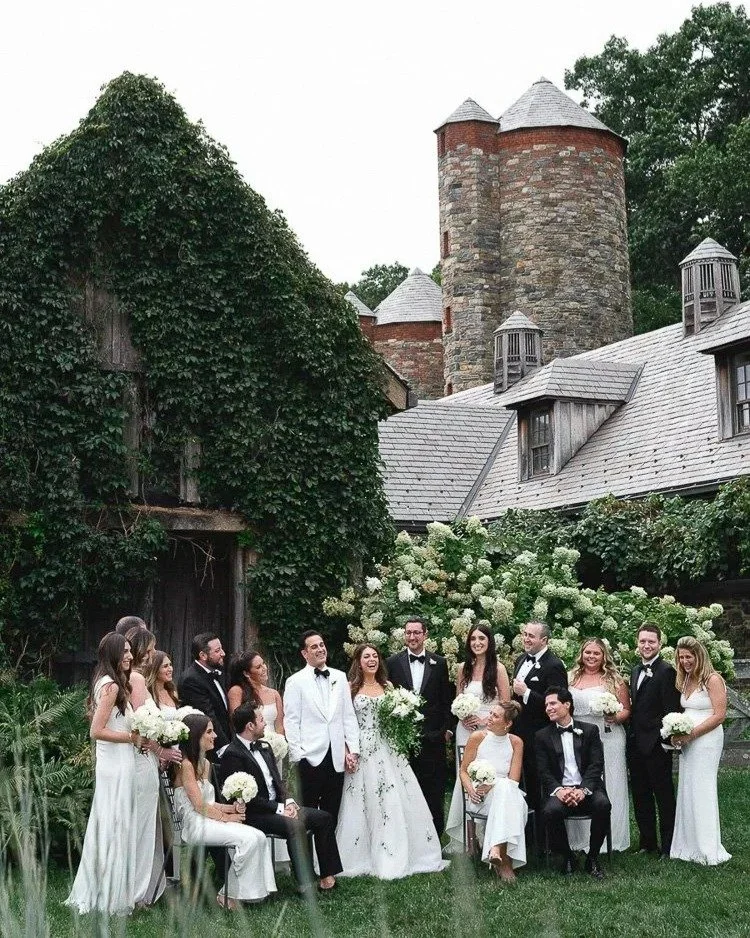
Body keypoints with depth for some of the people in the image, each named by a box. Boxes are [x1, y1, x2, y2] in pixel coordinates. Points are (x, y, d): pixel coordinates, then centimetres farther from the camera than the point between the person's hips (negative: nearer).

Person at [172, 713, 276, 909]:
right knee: (248, 838, -24)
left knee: (259, 838, -13)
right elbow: (199, 806, -13)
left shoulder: (205, 763, 18)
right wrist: (226, 817, -5)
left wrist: (231, 808, 2)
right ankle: (230, 896, -12)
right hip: (196, 826, -9)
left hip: (210, 819, 9)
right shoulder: (185, 765, -10)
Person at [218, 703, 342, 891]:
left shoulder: (264, 747, 15)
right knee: (294, 826, -33)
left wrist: (288, 801, -2)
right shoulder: (232, 754, -14)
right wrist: (278, 808, -17)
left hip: (278, 806, 9)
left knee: (324, 818, -3)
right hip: (253, 815, -9)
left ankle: (328, 875, -1)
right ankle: (306, 883, -23)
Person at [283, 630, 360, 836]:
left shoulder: (340, 678, 11)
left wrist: (353, 749, 4)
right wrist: (297, 755, -8)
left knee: (332, 813, 9)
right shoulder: (295, 682, -1)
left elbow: (349, 716, 11)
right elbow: (291, 721, -3)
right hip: (311, 757, -4)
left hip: (337, 757, 4)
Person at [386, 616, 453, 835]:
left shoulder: (439, 663, 6)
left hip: (432, 737, 1)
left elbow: (447, 699, 9)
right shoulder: (393, 663, 3)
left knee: (434, 793, 4)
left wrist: (447, 728, 3)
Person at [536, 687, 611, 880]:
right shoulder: (543, 736, 12)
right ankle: (567, 857, -6)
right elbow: (543, 771, 3)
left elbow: (596, 765, 0)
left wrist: (583, 790, -17)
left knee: (602, 804, -32)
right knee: (550, 810, -33)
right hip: (559, 790, 0)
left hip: (586, 789, 0)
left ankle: (593, 857, -10)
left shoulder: (589, 730, 10)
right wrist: (558, 790, -18)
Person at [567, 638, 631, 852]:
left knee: (607, 788, 0)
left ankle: (609, 839, 7)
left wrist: (616, 717, -16)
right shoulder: (570, 679, 11)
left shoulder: (614, 681, 3)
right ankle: (579, 839, 12)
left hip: (607, 740, -3)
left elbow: (627, 710, 3)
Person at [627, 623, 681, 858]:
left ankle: (669, 847, 10)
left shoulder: (666, 671, -12)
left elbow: (670, 711, -16)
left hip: (656, 744, -8)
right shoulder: (636, 671, 14)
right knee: (641, 796, 14)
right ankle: (647, 842, 24)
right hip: (636, 744, 8)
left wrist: (665, 738, -18)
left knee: (663, 795, 2)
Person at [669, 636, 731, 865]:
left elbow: (719, 715, -15)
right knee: (687, 792, 7)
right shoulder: (685, 681, 13)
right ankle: (690, 846, 13)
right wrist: (677, 733, 2)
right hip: (687, 741, 8)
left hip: (706, 741, -8)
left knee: (702, 792, -6)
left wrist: (691, 734, -17)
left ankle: (708, 850, 2)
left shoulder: (713, 680, -10)